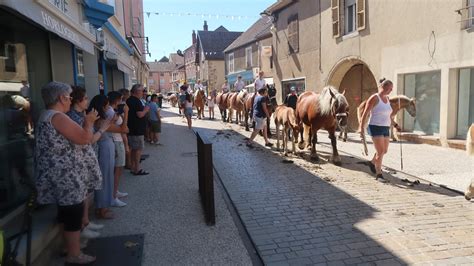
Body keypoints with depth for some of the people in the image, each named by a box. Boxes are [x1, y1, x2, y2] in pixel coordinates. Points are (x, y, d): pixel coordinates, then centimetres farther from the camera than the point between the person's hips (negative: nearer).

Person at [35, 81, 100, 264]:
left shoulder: (46, 115, 15)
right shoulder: (57, 117, -19)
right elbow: (85, 139, -22)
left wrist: (87, 123, 13)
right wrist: (88, 122, -5)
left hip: (60, 176, 11)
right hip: (66, 177, -11)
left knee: (67, 213, 21)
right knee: (74, 215, 1)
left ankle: (70, 246, 34)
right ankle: (74, 255, 12)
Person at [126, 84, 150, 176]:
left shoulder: (129, 101, 13)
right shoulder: (136, 101, -17)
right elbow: (140, 114, -23)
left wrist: (144, 110, 15)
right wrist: (145, 110, -6)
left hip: (131, 129, 10)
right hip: (137, 129, -10)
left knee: (134, 149, 15)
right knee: (138, 149, -3)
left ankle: (133, 167, 23)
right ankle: (137, 169, 1)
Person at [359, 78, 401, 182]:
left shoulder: (387, 98, 12)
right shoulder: (374, 98, -11)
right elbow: (365, 113, -12)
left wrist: (395, 125, 17)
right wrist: (361, 127, -18)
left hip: (386, 128, 8)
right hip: (375, 128, -8)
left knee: (384, 151, 17)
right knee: (380, 152, -10)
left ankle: (372, 163, 42)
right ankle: (378, 174, 3)